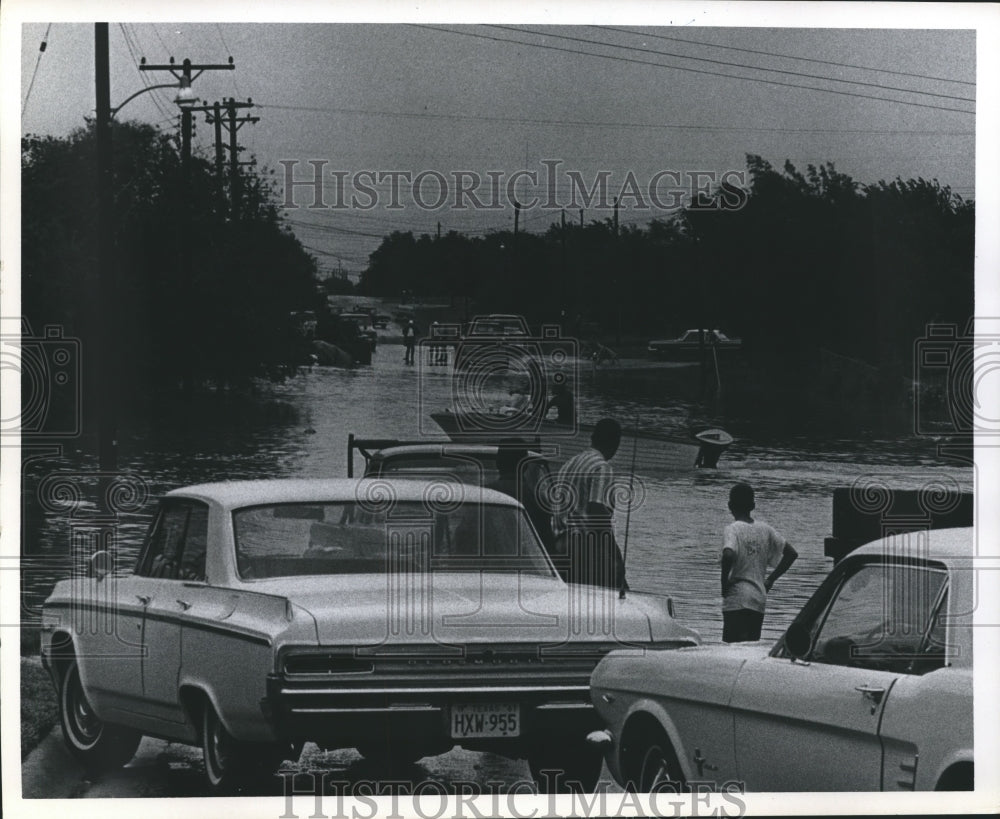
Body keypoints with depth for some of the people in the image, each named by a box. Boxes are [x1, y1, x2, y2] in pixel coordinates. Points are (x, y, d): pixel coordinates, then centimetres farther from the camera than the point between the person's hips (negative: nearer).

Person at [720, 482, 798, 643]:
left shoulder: (733, 529, -8)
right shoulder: (764, 529, 9)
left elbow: (729, 555, -27)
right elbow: (791, 553, 12)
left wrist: (724, 583, -13)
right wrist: (771, 579, 14)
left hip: (737, 599, -6)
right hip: (759, 600, 6)